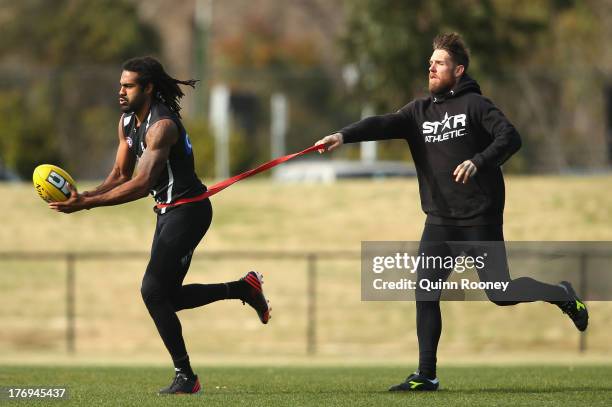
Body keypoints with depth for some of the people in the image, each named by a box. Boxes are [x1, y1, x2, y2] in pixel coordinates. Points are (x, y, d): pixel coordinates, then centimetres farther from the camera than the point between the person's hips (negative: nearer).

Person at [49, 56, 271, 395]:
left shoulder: (162, 126, -24)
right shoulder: (127, 122, 5)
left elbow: (142, 183, -32)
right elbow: (120, 175, 10)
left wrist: (87, 203, -34)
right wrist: (86, 195, -11)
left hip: (188, 211, -10)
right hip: (168, 211, 10)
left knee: (153, 291, -14)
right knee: (166, 296, 12)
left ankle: (185, 376, -4)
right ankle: (244, 288, 27)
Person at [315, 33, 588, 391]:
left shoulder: (475, 104, -5)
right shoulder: (420, 111, 10)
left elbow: (510, 137, -14)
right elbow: (385, 125, -4)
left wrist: (478, 162, -29)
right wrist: (344, 136, -21)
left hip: (480, 220, -5)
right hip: (440, 222, 5)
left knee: (500, 293, -3)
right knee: (425, 293, -4)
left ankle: (561, 295, 24)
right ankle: (426, 375, 1)